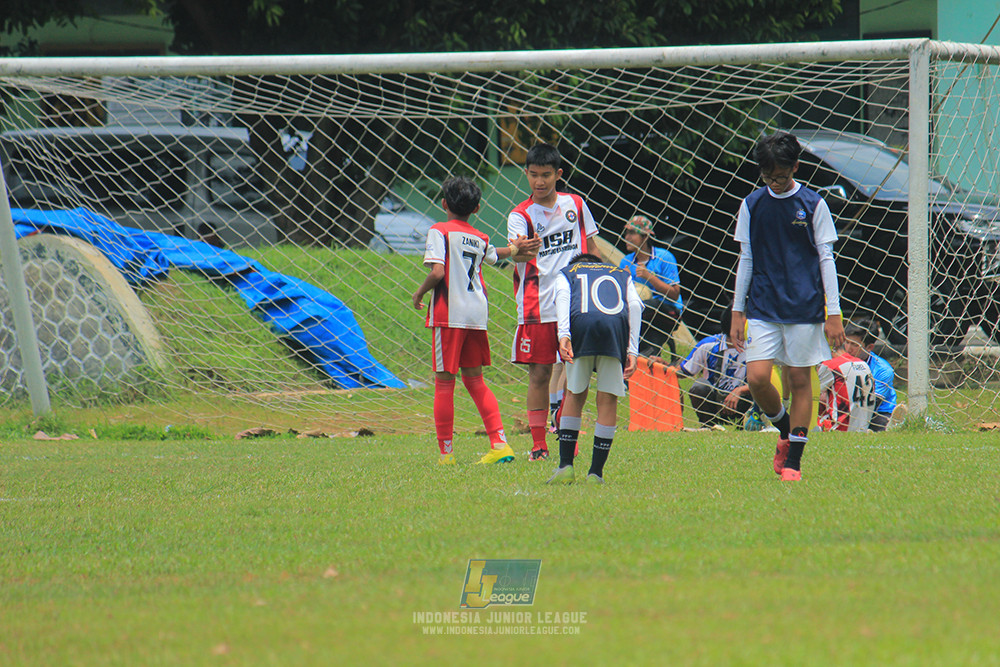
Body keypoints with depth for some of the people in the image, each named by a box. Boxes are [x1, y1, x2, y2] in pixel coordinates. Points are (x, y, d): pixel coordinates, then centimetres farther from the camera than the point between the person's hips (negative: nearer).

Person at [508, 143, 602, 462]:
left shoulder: (575, 205, 8)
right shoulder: (520, 215, -1)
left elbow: (591, 247, 17)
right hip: (537, 308, -2)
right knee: (539, 375, -1)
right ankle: (538, 444, 5)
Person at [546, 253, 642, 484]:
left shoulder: (566, 273, 31)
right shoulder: (622, 274, 36)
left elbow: (562, 298, 8)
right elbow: (634, 306, 17)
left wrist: (563, 334, -7)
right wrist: (632, 351, 9)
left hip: (580, 324, 0)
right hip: (616, 327, 0)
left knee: (575, 395, 16)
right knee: (608, 399, 8)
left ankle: (565, 466, 10)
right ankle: (595, 473, 6)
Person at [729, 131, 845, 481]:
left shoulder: (813, 205, 0)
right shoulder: (752, 206, 6)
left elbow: (826, 259, 2)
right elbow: (746, 261, 11)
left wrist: (833, 314, -2)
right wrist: (737, 313, 9)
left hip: (805, 308, -2)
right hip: (762, 309, 2)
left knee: (800, 380, 0)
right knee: (757, 378, -11)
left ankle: (793, 461, 7)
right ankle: (785, 430, 17)